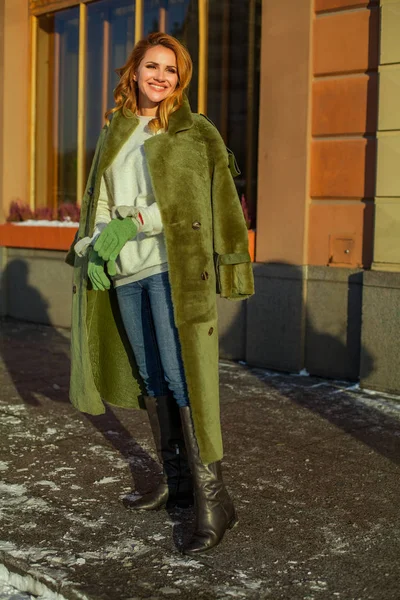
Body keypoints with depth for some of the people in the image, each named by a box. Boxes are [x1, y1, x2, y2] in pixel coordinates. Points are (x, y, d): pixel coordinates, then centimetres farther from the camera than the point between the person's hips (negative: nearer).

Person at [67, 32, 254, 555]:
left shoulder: (195, 133, 1)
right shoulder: (114, 134, 16)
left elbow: (217, 202, -7)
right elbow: (100, 202, 14)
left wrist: (130, 224, -12)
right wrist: (94, 248, -3)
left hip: (174, 266, -6)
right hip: (125, 273, 6)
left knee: (181, 376, -12)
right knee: (150, 378, 10)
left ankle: (212, 498, -7)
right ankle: (176, 481, 23)